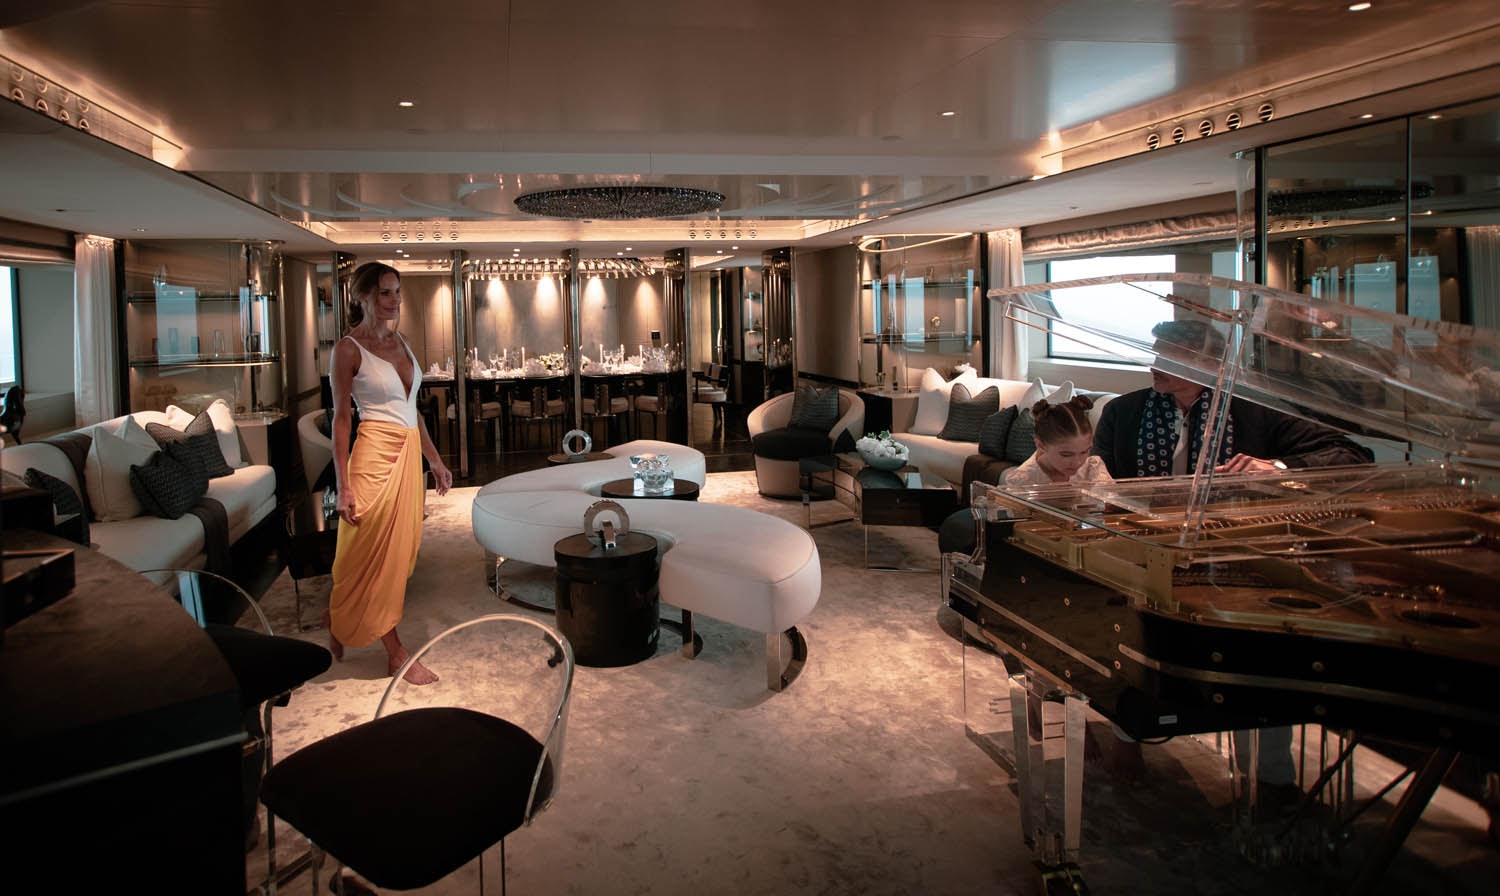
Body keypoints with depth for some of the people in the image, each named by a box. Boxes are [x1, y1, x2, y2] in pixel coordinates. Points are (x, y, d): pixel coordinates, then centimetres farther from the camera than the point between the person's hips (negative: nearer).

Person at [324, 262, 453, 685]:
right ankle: (395, 652, 11)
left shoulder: (400, 342, 12)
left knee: (400, 547, 13)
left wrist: (434, 459, 18)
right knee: (375, 551, 1)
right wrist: (343, 485, -14)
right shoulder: (349, 349, -9)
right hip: (376, 452, -8)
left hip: (408, 452, 8)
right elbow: (340, 417, -9)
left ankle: (338, 621, 33)